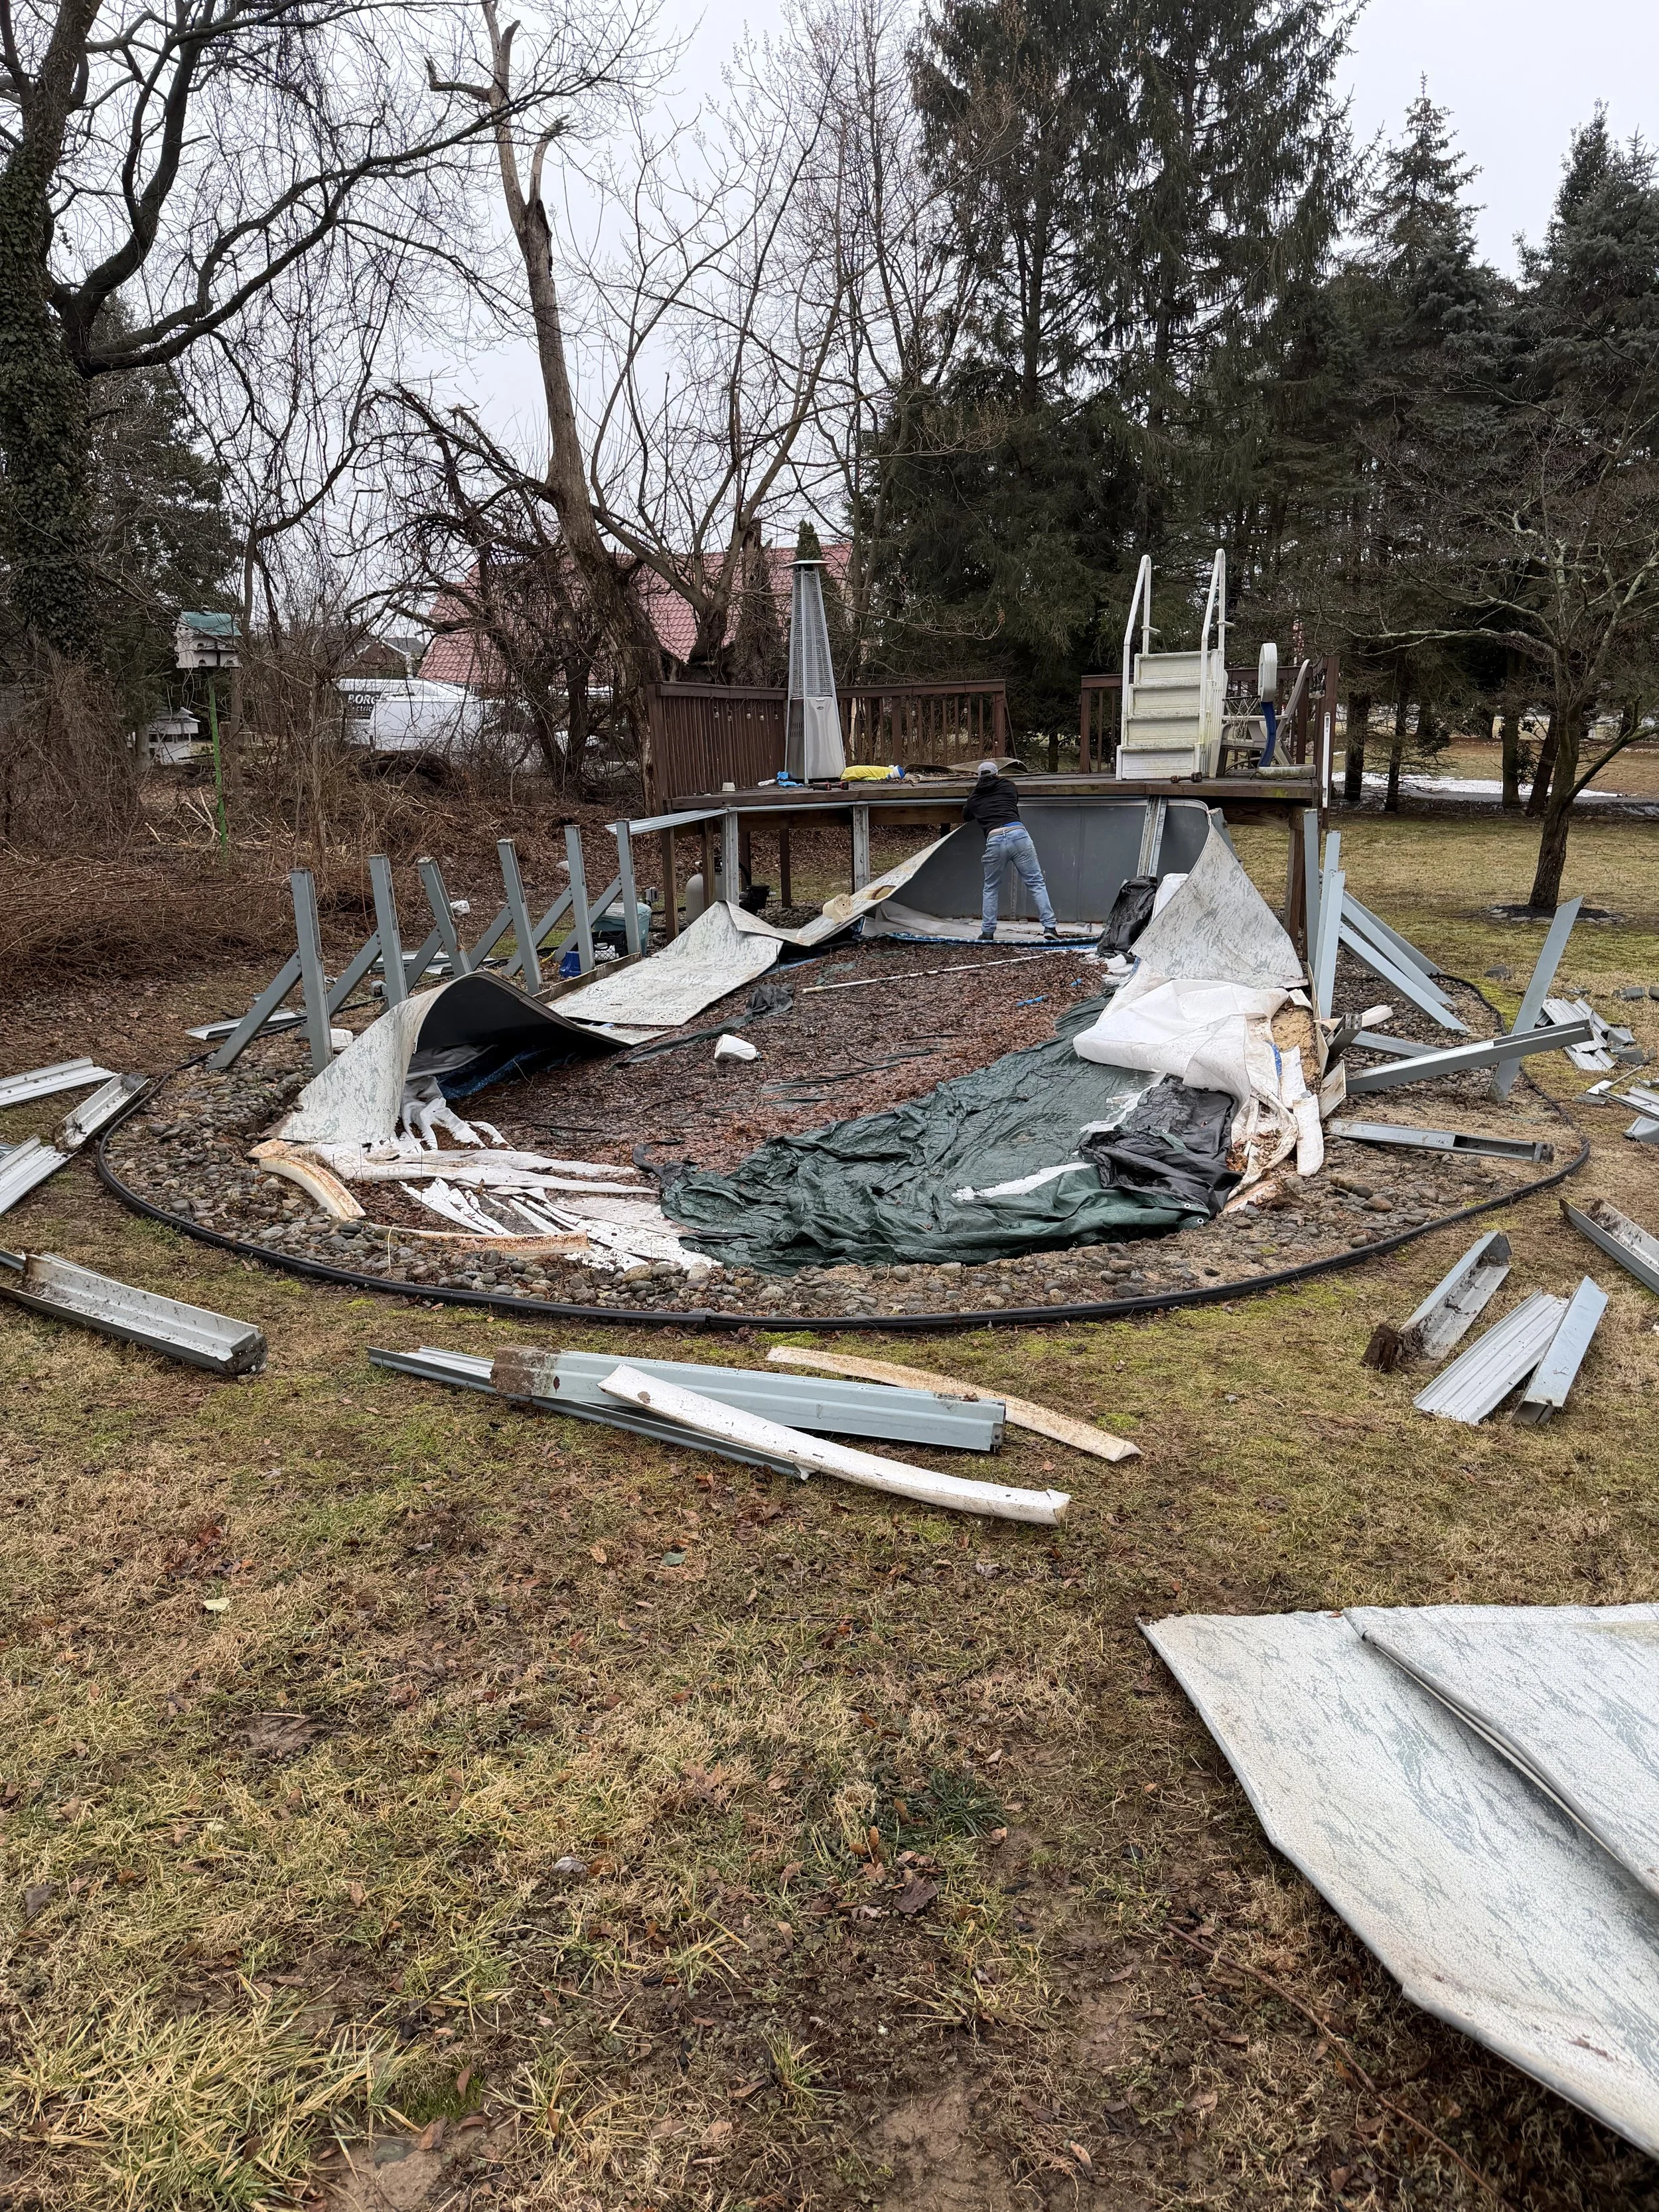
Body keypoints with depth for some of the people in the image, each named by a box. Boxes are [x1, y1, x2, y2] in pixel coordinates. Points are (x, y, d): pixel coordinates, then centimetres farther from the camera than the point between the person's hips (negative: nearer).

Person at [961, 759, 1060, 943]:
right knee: (1036, 883, 3)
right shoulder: (1007, 786, 20)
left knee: (991, 889, 18)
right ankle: (1049, 927, -5)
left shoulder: (975, 797, 21)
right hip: (1018, 833, -1)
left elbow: (965, 817, 41)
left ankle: (987, 933, 16)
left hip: (994, 840, 1)